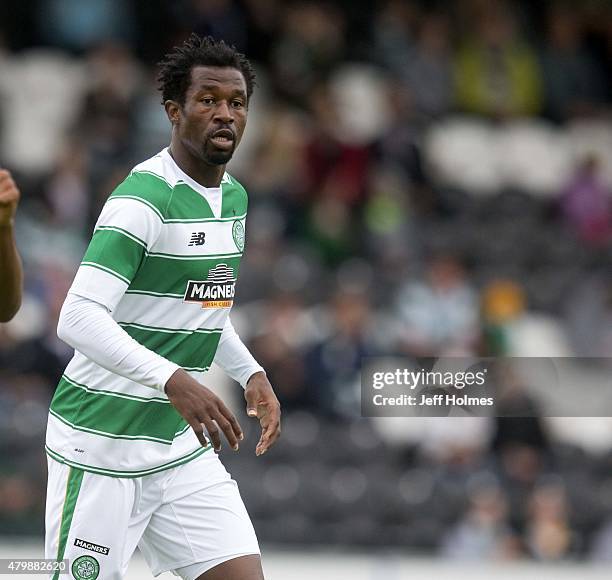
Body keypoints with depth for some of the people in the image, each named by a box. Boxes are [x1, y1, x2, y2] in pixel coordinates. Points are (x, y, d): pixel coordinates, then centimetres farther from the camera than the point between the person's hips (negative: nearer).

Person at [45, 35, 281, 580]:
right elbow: (79, 317, -27)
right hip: (102, 447, -8)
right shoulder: (144, 197, -18)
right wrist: (173, 380, -37)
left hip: (181, 443, 8)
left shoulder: (235, 196, 10)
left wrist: (250, 374, 10)